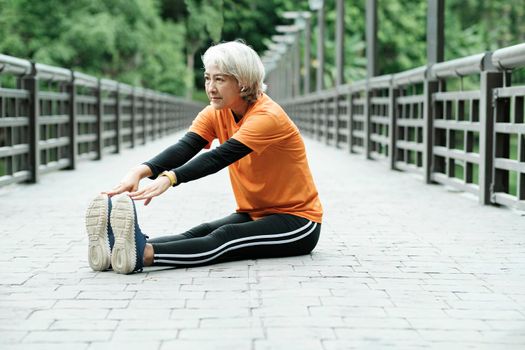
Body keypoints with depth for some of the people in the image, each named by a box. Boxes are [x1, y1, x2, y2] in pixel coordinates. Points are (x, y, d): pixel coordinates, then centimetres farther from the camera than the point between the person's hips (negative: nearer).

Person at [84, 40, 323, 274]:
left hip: (297, 220, -6)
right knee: (199, 233, -22)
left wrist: (169, 178, -49)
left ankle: (144, 253, -55)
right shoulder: (216, 114, 0)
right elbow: (184, 148, -17)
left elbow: (219, 157, -35)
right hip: (254, 214, 6)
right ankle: (117, 248, -45)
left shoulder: (267, 116, -21)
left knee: (224, 238, -32)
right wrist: (140, 171, -37)